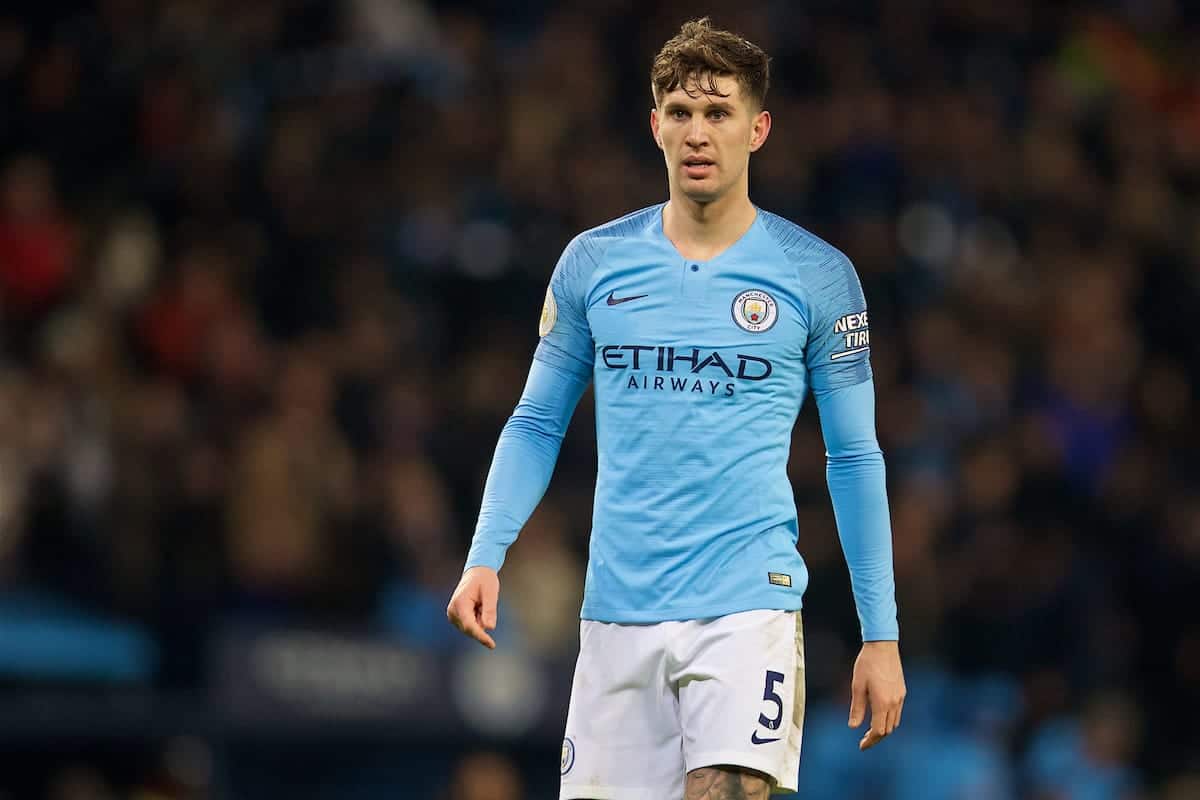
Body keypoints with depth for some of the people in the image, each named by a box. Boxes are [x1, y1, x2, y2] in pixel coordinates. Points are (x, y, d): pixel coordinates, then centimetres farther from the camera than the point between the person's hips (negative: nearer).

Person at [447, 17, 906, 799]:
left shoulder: (818, 273, 1)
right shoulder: (593, 262, 7)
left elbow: (856, 457, 5)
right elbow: (537, 423, 13)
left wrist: (882, 632, 2)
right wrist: (485, 556, -1)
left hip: (749, 608, -3)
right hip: (619, 611, 3)